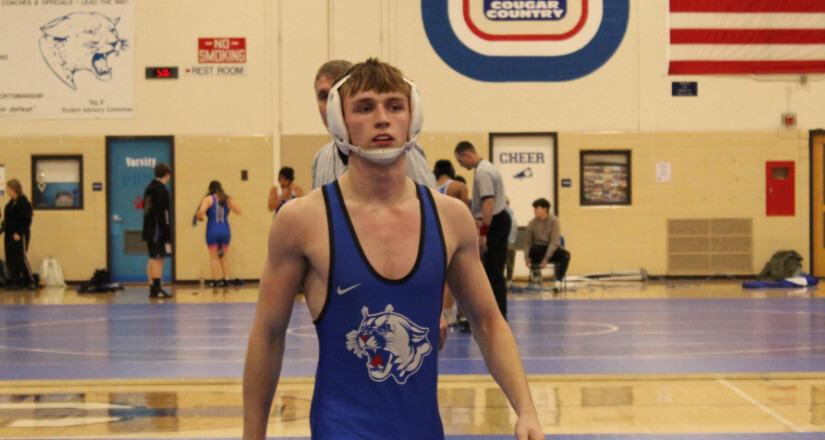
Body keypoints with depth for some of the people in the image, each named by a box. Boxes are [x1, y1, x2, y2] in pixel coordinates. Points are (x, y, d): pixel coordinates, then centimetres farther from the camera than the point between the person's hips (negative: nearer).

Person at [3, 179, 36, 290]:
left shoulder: (23, 202, -13)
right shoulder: (11, 202, 13)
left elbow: (27, 220, -16)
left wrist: (19, 233, -20)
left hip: (20, 235, -9)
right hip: (10, 234, 9)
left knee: (22, 258, -5)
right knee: (10, 260, 7)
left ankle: (30, 281, 4)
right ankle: (15, 282, 11)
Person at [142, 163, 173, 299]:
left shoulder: (149, 188, 15)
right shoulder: (161, 190, -14)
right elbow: (163, 213, -18)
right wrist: (167, 234, -17)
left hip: (149, 230, 10)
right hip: (158, 230, -10)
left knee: (153, 259, 13)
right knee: (158, 259, -9)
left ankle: (153, 288, 16)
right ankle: (156, 289, -11)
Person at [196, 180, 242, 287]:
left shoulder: (208, 199, -5)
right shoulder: (227, 200, 5)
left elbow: (201, 211, -19)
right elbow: (238, 211, 10)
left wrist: (199, 218, 2)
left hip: (213, 230, -3)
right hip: (225, 230, 3)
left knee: (214, 257, 3)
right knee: (224, 256, 13)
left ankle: (215, 280, 1)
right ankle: (226, 279, 12)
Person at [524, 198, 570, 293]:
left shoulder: (554, 221, -7)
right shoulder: (532, 223, 1)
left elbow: (555, 241, -15)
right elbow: (527, 242, 2)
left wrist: (546, 258, -24)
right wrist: (527, 257, -15)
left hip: (552, 249, 0)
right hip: (539, 250, 0)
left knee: (565, 254, -33)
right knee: (534, 249, -37)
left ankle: (558, 281, -30)